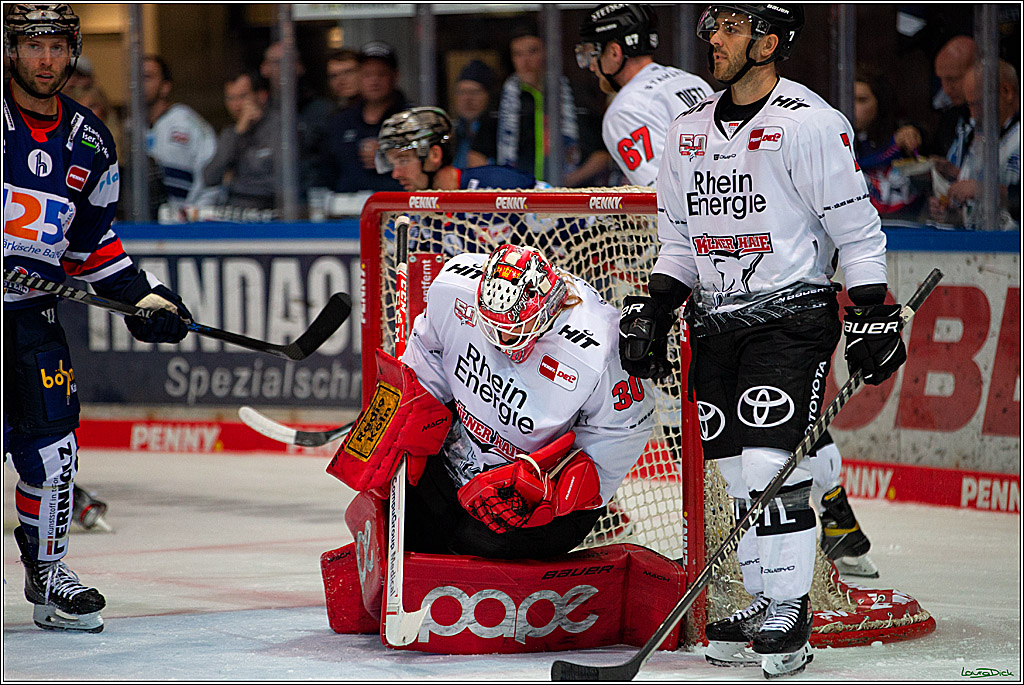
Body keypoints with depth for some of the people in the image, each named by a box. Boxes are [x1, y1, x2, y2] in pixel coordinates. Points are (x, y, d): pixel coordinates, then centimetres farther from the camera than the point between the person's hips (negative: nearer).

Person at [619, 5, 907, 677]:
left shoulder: (809, 123, -10)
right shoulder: (690, 129, 11)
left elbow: (858, 229, -9)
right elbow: (679, 239, 19)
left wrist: (874, 318, -13)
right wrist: (652, 313, 10)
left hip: (791, 318, -6)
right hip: (716, 321, 7)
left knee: (770, 465, -14)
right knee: (739, 473, 5)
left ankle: (790, 618, -6)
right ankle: (762, 607, 14)